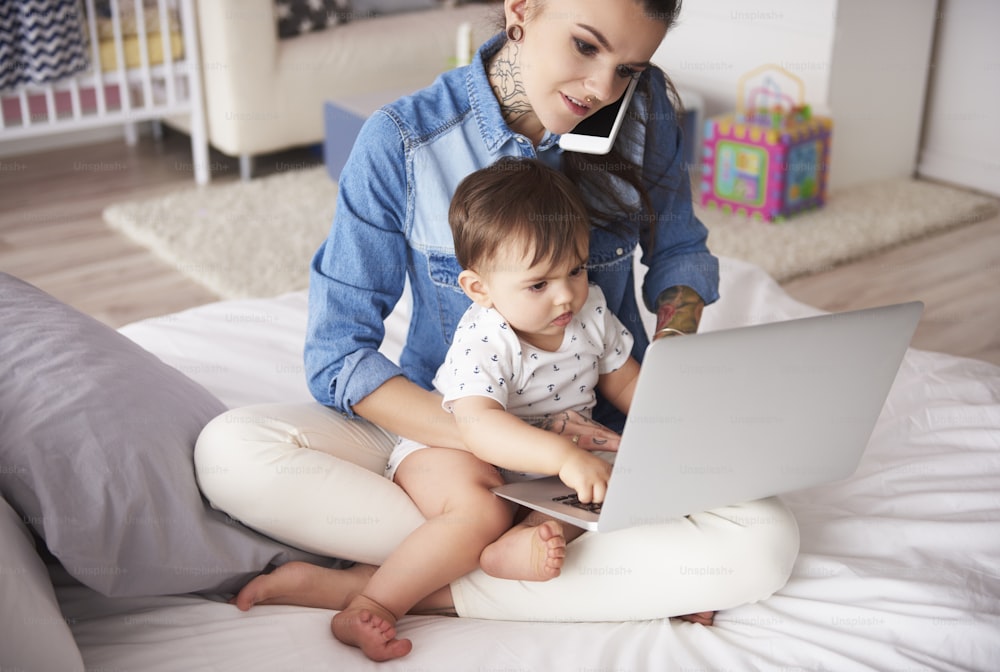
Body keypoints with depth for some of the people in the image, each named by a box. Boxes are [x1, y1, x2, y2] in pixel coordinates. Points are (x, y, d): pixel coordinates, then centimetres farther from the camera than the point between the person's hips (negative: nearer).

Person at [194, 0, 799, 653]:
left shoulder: (642, 108, -8)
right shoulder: (403, 141, -15)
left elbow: (679, 251, 10)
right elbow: (338, 357, -16)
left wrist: (674, 341, -13)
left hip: (599, 430, 2)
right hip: (441, 427, -1)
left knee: (767, 540, -27)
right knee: (229, 451, -26)